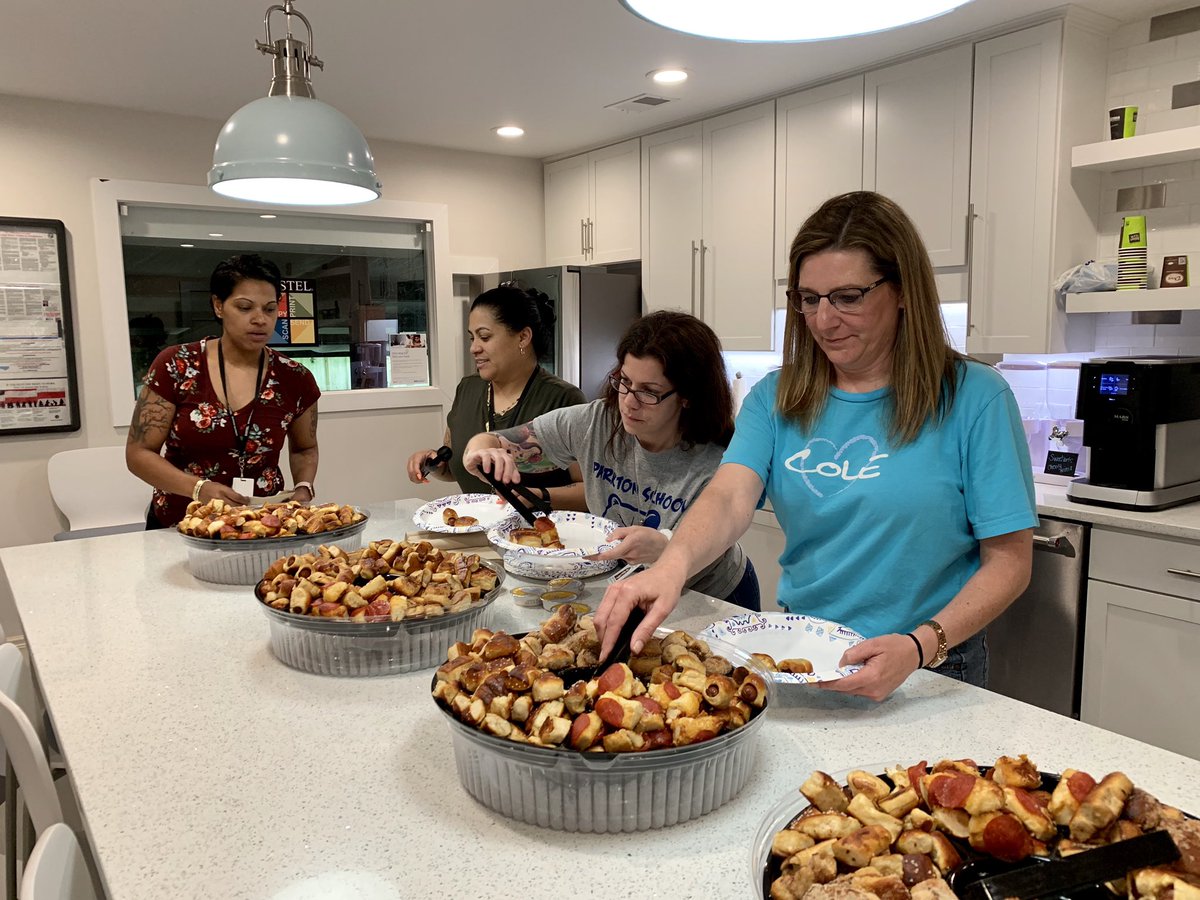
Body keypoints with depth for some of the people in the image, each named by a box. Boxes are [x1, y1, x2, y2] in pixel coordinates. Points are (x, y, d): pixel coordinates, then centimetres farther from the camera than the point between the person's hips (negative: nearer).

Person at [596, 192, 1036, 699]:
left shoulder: (974, 399, -8)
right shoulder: (776, 398, 2)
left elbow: (1009, 561, -8)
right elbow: (731, 497, -14)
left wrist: (919, 646, -23)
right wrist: (671, 565, -35)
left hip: (930, 670, -2)